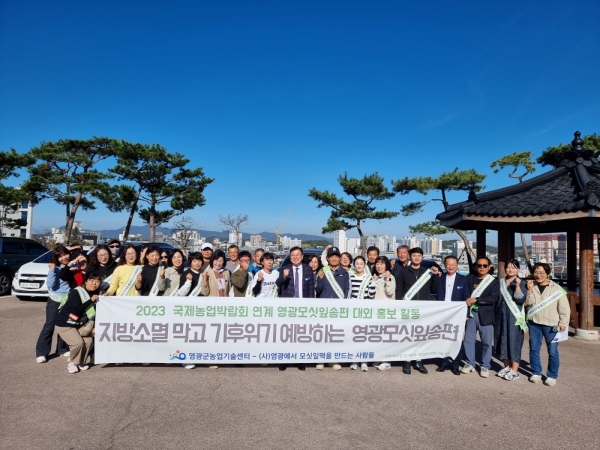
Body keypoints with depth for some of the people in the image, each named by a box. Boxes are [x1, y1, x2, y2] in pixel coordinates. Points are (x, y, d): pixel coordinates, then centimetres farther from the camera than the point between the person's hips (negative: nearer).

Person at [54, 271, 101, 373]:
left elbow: (92, 314, 9)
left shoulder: (95, 295, -1)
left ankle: (81, 361, 16)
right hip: (65, 323, -7)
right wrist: (91, 300, -34)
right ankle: (72, 363, 4)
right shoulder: (76, 292, -22)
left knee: (89, 341, -8)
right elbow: (75, 311, -33)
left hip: (79, 324, 7)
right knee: (78, 342, -22)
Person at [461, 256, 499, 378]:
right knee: (468, 340, 6)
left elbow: (493, 298, -12)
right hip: (471, 314, 2)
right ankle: (470, 363, 19)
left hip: (485, 315, -2)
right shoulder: (470, 278, 7)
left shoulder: (494, 282, 0)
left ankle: (485, 366, 17)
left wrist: (476, 299, -17)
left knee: (486, 342, 4)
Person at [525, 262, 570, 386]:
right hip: (534, 323, 3)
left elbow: (564, 307, -1)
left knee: (552, 352, 2)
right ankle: (536, 373, 24)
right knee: (534, 349, 10)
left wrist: (563, 323, -4)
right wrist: (530, 289, -16)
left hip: (551, 325, -3)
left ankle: (552, 376, 17)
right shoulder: (531, 286, 5)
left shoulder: (556, 288, -4)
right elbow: (528, 302, -6)